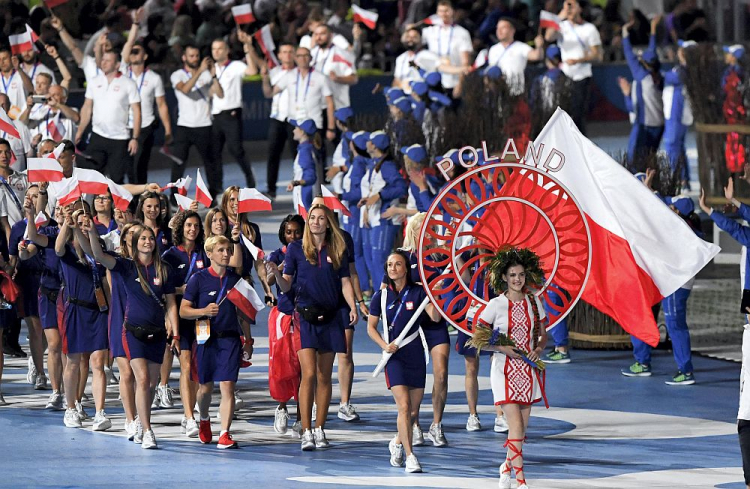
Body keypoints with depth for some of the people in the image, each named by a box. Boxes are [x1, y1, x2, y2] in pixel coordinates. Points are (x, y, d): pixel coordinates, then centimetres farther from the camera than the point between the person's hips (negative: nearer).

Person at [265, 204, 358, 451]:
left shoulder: (336, 250, 8)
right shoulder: (296, 249, 3)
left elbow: (345, 282, 8)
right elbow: (286, 286, 2)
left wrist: (353, 307, -8)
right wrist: (276, 274, -20)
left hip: (330, 317, 2)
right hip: (305, 317, -2)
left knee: (324, 377, 6)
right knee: (309, 374, -12)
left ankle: (320, 430, 13)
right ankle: (306, 433, -12)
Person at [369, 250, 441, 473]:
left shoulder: (418, 292, -1)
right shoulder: (381, 296, 3)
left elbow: (435, 317, -11)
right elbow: (371, 327, 8)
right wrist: (384, 345, -8)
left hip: (415, 354, 1)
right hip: (394, 355, -1)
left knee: (413, 408, 8)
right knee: (404, 406, -13)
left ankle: (398, 442, 35)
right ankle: (409, 455, -10)